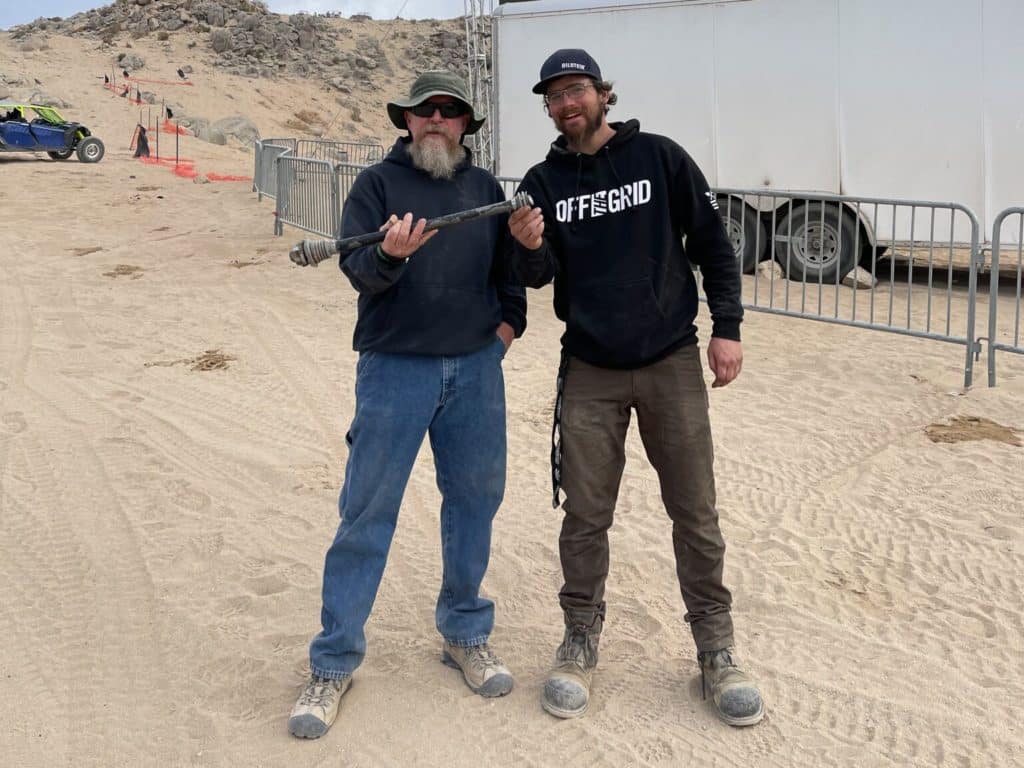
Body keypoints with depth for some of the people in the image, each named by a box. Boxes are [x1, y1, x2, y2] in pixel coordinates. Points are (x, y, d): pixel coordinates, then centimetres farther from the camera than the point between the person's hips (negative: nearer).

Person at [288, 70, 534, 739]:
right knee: (368, 511, -2)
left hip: (476, 369, 4)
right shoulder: (377, 183, 1)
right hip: (395, 366, -3)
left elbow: (509, 268, 21)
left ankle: (465, 634, 27)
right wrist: (389, 256, -30)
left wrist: (510, 322, 6)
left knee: (475, 499, 9)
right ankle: (334, 663, 8)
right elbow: (358, 271, -10)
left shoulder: (486, 189, 12)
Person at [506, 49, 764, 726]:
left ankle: (716, 650, 16)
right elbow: (536, 276, -1)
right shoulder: (544, 182, 5)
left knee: (696, 513, 3)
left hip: (672, 364, -1)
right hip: (590, 373, 2)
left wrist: (727, 327, -4)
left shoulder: (660, 157, -1)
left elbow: (712, 244, 2)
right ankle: (581, 643, 22)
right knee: (586, 515, 5)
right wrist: (530, 248, -23)